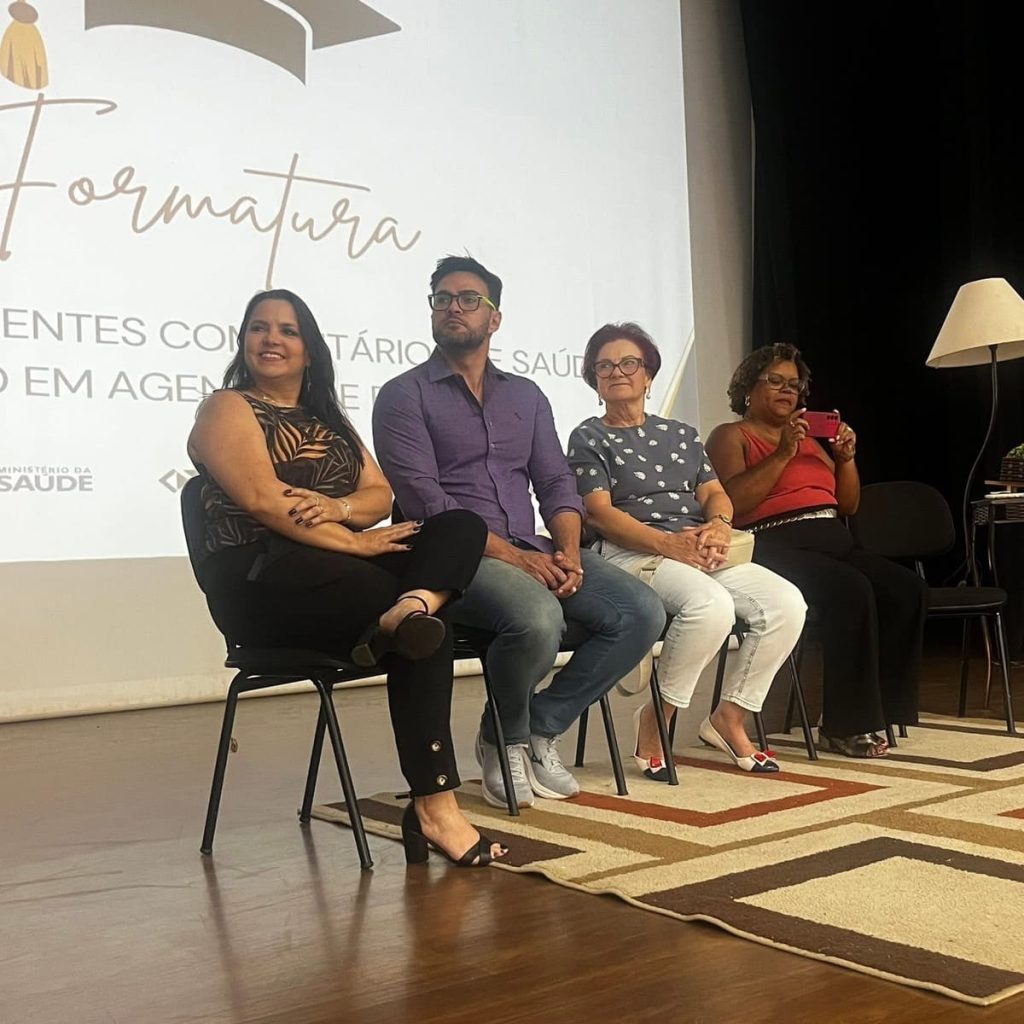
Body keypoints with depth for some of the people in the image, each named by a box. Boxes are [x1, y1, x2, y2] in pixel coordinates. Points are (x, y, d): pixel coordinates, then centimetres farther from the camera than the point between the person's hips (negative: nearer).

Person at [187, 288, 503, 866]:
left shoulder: (328, 418, 27)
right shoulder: (228, 409, 5)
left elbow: (381, 493, 13)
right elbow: (263, 500, -13)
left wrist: (341, 507, -12)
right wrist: (353, 541, -17)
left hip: (337, 574, 7)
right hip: (262, 580, -7)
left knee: (463, 527, -16)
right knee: (424, 632, -26)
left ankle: (410, 609, -45)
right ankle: (434, 806, -31)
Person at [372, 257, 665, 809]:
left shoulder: (526, 395, 20)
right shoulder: (404, 396, 2)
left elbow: (556, 483, 13)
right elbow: (426, 502, -10)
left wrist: (568, 551, -8)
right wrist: (513, 556, -17)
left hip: (532, 550, 6)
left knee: (642, 613, -14)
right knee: (539, 620, -35)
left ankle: (540, 726, 1)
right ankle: (503, 738, -3)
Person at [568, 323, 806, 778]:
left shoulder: (681, 434, 25)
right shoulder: (588, 438, 8)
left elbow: (714, 492, 16)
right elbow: (599, 512, -5)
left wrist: (719, 525, -10)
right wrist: (670, 543, -18)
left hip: (702, 552, 6)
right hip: (633, 554, -6)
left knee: (786, 602, -18)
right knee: (711, 604, -35)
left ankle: (728, 718, -3)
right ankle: (654, 719, -15)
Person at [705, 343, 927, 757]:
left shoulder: (810, 437, 28)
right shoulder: (731, 436, 9)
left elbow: (849, 505, 28)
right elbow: (731, 502, -9)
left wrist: (846, 458, 11)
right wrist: (782, 454, -13)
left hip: (835, 541, 7)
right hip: (778, 545, -6)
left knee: (908, 590, -19)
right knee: (851, 591, -32)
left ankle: (882, 707, -10)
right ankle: (845, 726, -22)